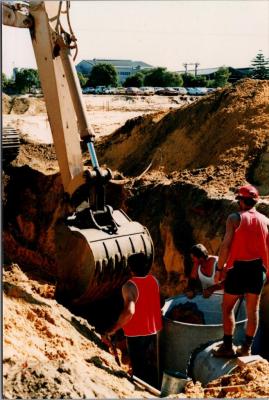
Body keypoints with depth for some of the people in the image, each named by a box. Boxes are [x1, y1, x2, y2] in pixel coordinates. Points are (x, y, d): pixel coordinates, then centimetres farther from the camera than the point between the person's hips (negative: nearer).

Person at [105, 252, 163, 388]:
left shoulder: (130, 286, -24)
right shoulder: (154, 280, -2)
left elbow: (129, 311, -36)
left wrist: (114, 328, -26)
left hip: (136, 334, -6)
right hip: (153, 331, 6)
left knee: (139, 369, 8)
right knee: (152, 366, 20)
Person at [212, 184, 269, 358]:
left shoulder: (235, 218, -8)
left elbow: (226, 245, -14)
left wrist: (220, 268, -8)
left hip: (239, 267, -4)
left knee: (227, 307, 8)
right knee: (253, 309, 12)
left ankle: (228, 346, 9)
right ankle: (247, 347, 20)